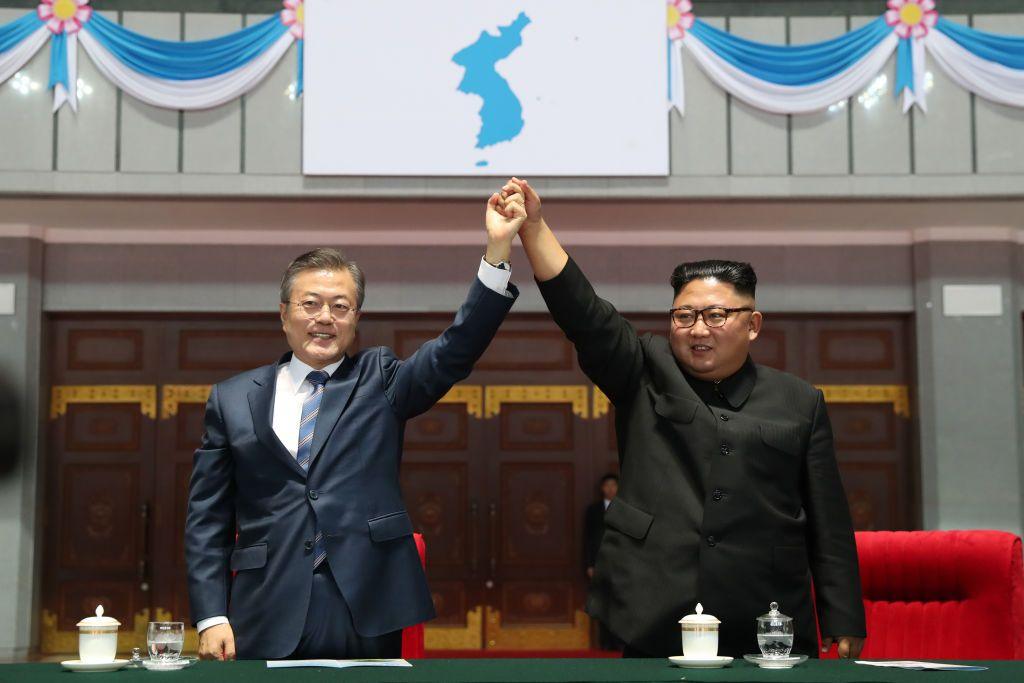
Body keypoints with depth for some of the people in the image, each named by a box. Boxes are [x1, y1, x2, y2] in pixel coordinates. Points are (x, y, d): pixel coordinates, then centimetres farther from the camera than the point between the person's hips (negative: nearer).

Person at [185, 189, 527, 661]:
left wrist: (497, 250, -19)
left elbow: (456, 350, -8)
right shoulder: (234, 400, 9)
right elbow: (207, 520, 7)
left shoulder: (380, 381, 8)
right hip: (269, 625, 0)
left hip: (367, 619, 0)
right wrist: (211, 617, -3)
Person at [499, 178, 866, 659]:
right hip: (655, 631, -1)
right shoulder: (645, 377, 10)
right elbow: (584, 314, -4)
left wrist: (843, 628, 3)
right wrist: (534, 228, -16)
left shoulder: (799, 404, 11)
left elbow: (829, 525, 9)